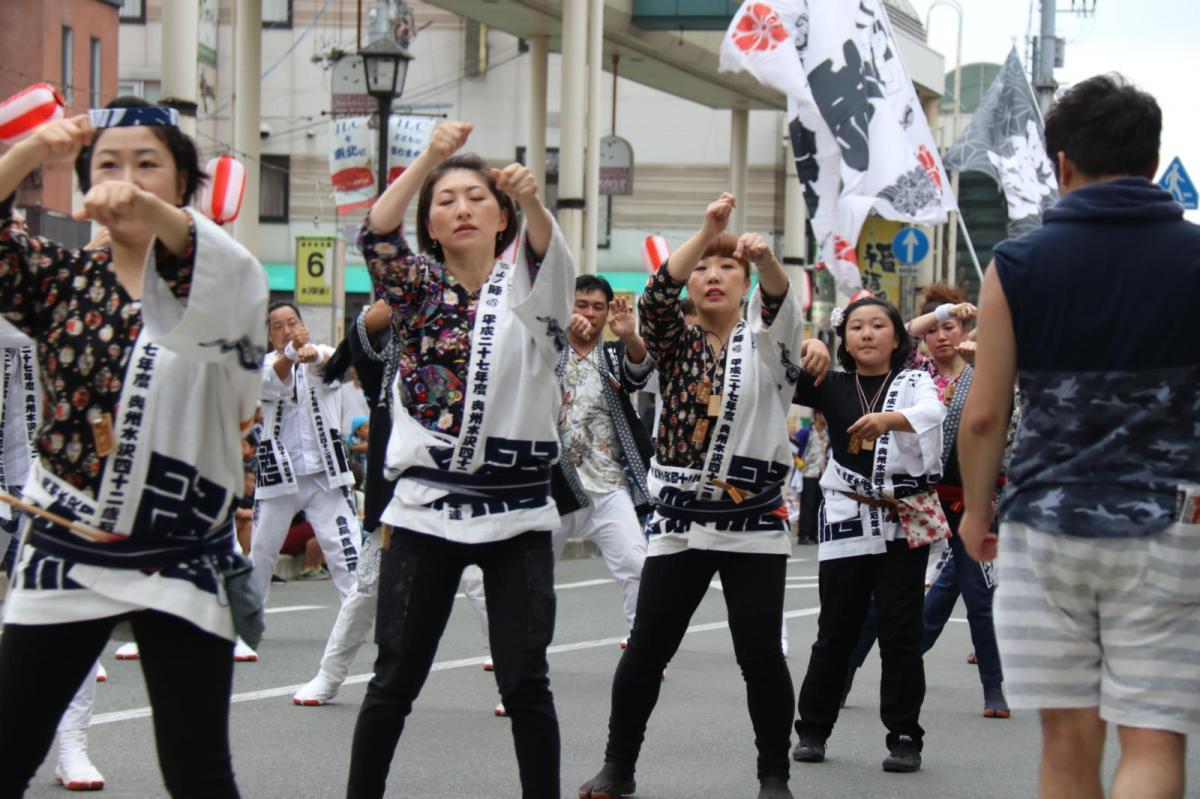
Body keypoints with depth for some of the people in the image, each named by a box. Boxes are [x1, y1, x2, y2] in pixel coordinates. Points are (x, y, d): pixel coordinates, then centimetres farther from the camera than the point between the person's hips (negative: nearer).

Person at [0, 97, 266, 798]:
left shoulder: (215, 287, -2)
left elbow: (237, 281, -26)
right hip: (63, 549, 2)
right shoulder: (62, 279, 8)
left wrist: (153, 212, -46)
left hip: (182, 557, -2)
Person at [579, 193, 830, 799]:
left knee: (761, 653, -5)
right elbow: (655, 299, -12)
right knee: (647, 647, 2)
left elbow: (781, 303, -16)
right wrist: (705, 232, -26)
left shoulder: (768, 340, 6)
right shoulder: (677, 344, 8)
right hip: (680, 519, 1)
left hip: (756, 520, -1)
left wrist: (766, 259, -40)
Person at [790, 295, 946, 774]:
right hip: (846, 520, 2)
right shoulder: (832, 387, 10)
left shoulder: (914, 383, 2)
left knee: (900, 633, -1)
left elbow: (931, 413, -21)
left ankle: (904, 737, 6)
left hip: (903, 523, -2)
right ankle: (812, 729, 19)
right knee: (835, 631, 7)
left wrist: (887, 419, -40)